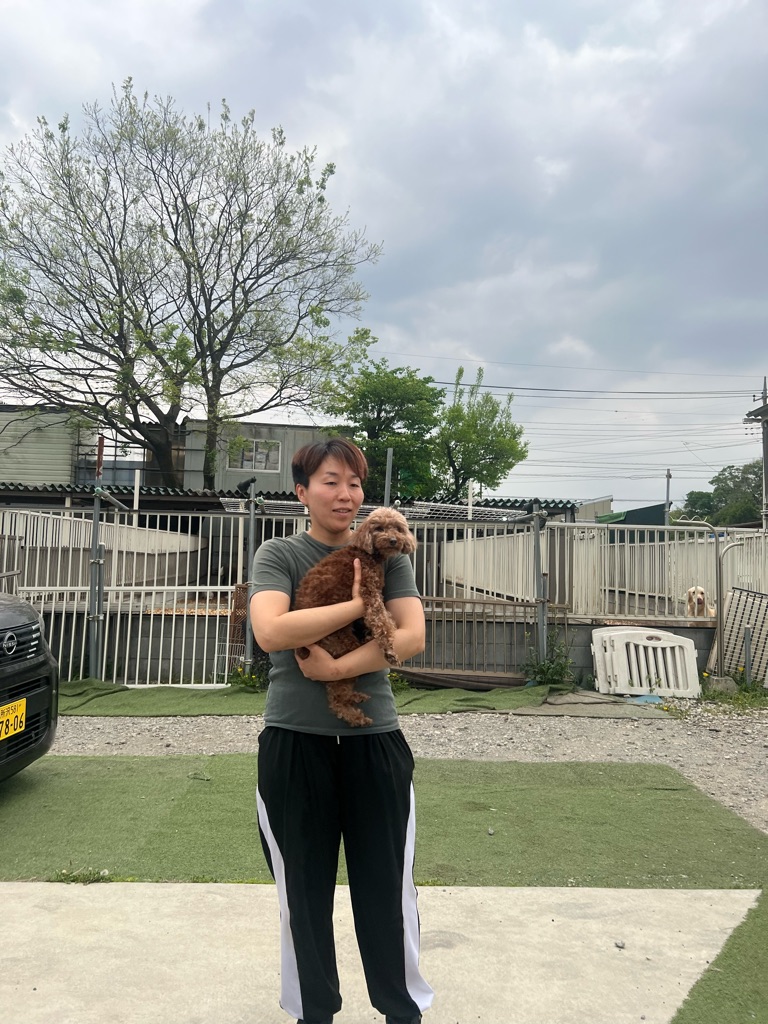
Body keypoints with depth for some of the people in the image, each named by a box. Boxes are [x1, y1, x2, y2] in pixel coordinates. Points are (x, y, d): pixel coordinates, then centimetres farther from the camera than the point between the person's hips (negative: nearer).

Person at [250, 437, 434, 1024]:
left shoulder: (386, 555, 5)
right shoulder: (279, 555, 0)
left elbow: (412, 636, -9)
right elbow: (270, 632, -18)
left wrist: (340, 667, -19)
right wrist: (357, 604, -16)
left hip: (375, 739, 1)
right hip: (294, 740, 0)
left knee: (388, 888, 9)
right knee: (303, 890, 13)